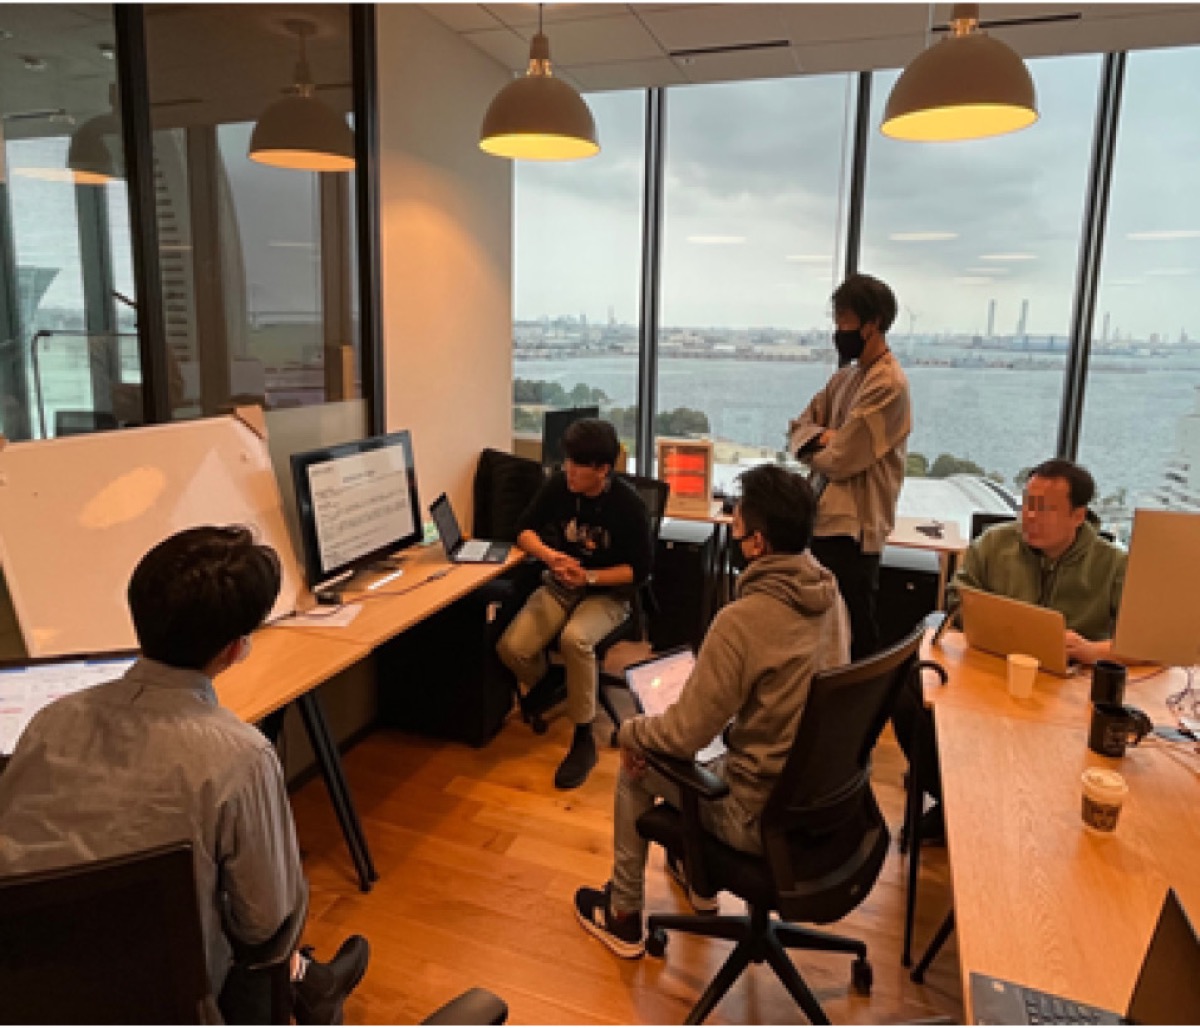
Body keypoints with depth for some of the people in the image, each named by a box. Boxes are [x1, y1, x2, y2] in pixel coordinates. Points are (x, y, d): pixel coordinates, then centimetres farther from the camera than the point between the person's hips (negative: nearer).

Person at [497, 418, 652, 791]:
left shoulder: (628, 505, -17)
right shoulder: (558, 485, -7)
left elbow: (639, 569, -12)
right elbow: (524, 529, 1)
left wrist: (589, 577, -24)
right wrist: (549, 555, -20)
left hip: (607, 594, -4)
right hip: (559, 586, 4)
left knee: (574, 640, -36)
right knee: (511, 648, -19)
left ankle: (583, 741, -17)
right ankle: (544, 684, 18)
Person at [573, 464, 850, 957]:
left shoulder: (743, 620, -29)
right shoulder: (829, 593, -5)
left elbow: (684, 734, -23)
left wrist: (630, 731, -4)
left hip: (766, 815, -7)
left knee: (636, 767, 15)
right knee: (723, 739, 31)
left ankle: (623, 916, 33)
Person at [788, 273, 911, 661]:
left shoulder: (888, 385, -16)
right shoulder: (845, 376, 12)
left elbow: (840, 460, -20)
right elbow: (799, 426, 13)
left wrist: (814, 448, 1)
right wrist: (822, 436, -9)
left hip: (853, 530, -8)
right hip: (825, 520, 9)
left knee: (853, 638, 4)